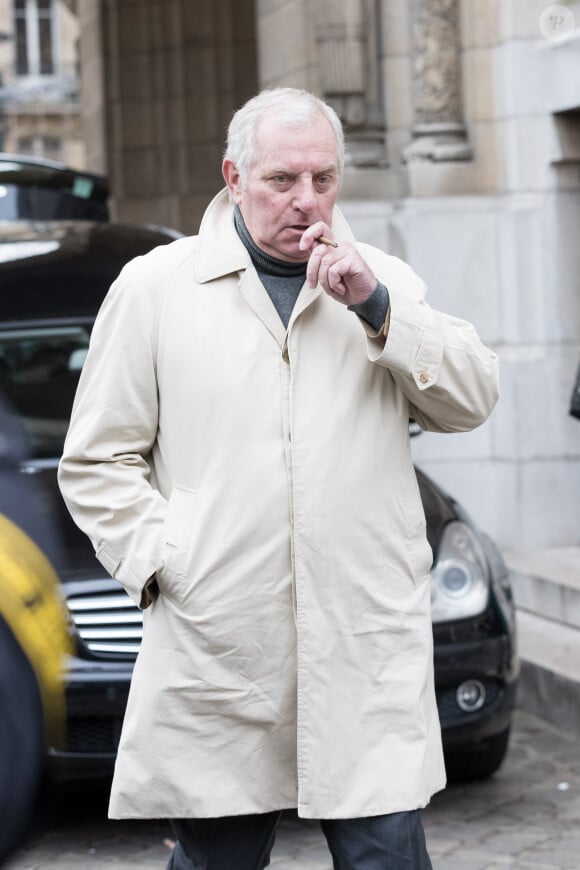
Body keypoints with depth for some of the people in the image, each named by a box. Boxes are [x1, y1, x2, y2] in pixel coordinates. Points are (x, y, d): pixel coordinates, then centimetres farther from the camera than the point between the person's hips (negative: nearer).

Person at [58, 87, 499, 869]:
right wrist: (165, 561, -6)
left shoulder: (384, 284, 14)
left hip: (369, 658, 1)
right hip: (215, 654, -1)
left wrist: (376, 307, -8)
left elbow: (473, 399, 3)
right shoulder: (153, 288, 7)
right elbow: (97, 462, 7)